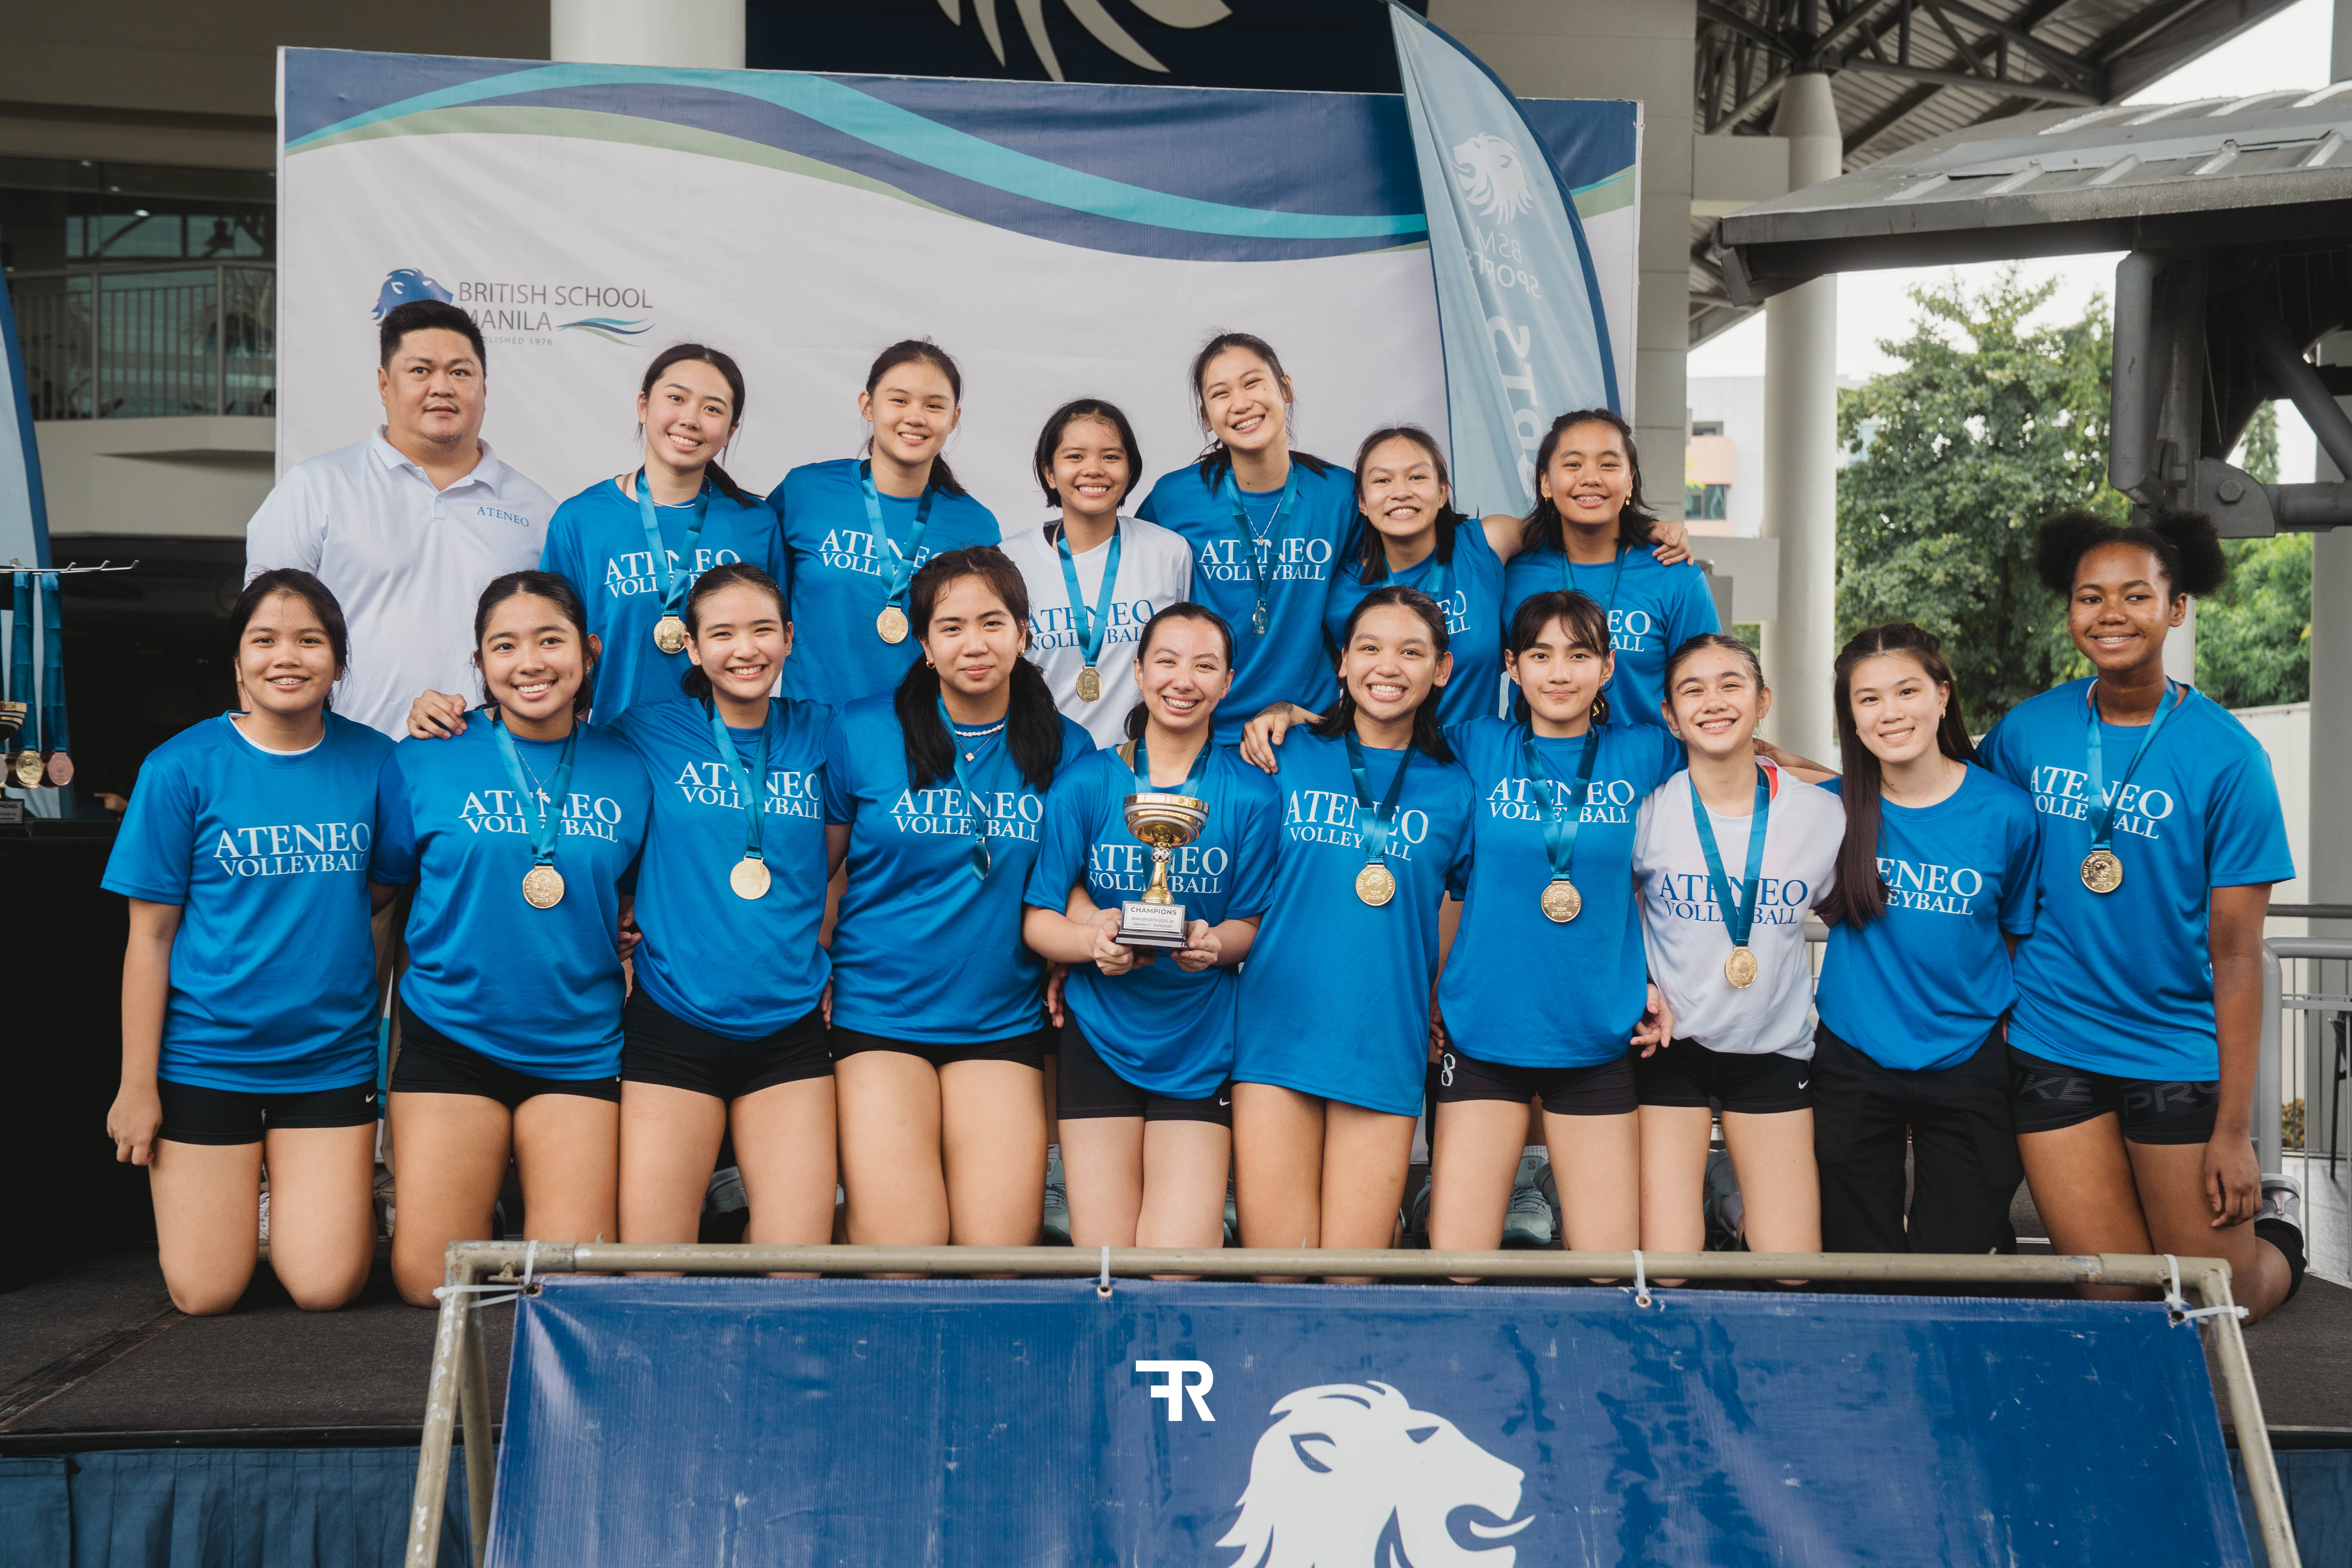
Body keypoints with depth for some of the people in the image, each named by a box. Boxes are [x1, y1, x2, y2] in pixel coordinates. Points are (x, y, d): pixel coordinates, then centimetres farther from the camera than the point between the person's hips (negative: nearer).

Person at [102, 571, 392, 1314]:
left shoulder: (373, 760, 0)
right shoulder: (182, 767, -6)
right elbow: (150, 934, -4)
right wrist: (137, 1083, -5)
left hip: (332, 1055, 2)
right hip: (205, 1056, -1)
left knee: (325, 1286, -5)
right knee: (205, 1293, 2)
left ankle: (303, 1197, 27)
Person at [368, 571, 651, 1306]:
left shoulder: (627, 773, 3)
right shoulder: (424, 762, -1)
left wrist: (633, 941, -2)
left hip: (579, 1047, 1)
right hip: (450, 1037, -1)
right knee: (429, 1282, -3)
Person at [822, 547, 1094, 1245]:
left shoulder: (1066, 749, 4)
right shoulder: (862, 732, -1)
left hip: (1005, 1023, 2)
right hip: (877, 1015, -2)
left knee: (1001, 1248, -5)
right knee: (899, 1247, -9)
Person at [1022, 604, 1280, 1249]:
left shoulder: (1251, 795, 0)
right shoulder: (1085, 784, -1)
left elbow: (1251, 924, 4)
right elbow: (1038, 919, 0)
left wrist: (1213, 944, -18)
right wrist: (1094, 941, -20)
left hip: (1201, 1045, 0)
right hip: (1099, 1035, 0)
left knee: (1178, 1257, -8)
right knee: (1104, 1258, 1)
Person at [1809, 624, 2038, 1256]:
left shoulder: (2006, 811, -6)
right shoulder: (1831, 805, -6)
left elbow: (2021, 937, 4)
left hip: (1968, 1065, -1)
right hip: (1852, 1065, 1)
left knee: (1956, 1259, 3)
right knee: (1858, 1269, 9)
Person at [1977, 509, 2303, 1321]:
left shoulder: (2227, 757, -10)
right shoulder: (2024, 732, -1)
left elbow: (2236, 952, -10)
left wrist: (2234, 1130, -10)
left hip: (2179, 1053, -2)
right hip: (2050, 1047, 2)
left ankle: (2278, 1222, 37)